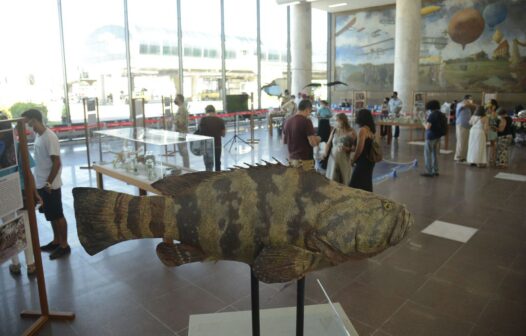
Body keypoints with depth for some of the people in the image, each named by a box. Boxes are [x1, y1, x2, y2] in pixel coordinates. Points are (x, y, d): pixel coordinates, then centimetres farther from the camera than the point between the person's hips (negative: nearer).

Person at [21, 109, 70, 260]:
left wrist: (48, 183, -18)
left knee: (58, 215, 2)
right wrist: (41, 183, 17)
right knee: (51, 215, 18)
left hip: (50, 186, -9)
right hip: (41, 184, 9)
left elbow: (56, 163, -21)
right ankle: (56, 241, 31)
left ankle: (64, 245, 13)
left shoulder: (50, 137, -20)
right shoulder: (38, 135, 9)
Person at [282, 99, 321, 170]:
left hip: (292, 158, 7)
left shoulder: (288, 121, 4)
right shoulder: (306, 121, -16)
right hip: (304, 160, -7)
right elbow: (313, 143, -18)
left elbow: (284, 141, 15)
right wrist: (318, 139, 2)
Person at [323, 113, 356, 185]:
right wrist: (325, 153, -7)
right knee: (332, 180, 3)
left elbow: (355, 147, -3)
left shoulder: (351, 132, -4)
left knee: (344, 181, 2)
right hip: (333, 159, 3)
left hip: (344, 160, -3)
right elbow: (329, 143, 7)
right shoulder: (334, 131, 5)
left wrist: (347, 149, -21)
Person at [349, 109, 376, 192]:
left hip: (363, 162, -9)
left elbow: (359, 149, -18)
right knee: (366, 186, 16)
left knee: (356, 186, -2)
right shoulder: (370, 129, 9)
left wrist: (353, 160, -3)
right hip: (369, 161, 9)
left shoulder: (363, 130, -17)